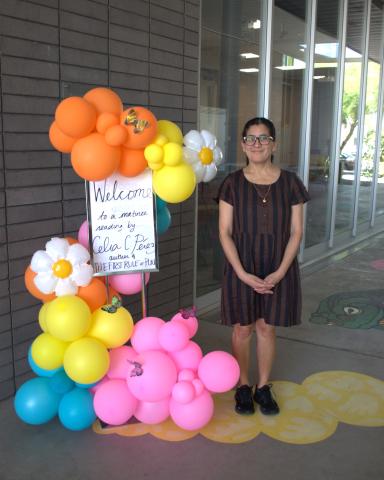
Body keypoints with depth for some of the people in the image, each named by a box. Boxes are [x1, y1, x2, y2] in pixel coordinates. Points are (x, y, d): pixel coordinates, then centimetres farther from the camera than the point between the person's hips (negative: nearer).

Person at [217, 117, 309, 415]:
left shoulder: (289, 182, -3)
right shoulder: (233, 183, -4)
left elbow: (296, 232, -2)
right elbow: (225, 232, -6)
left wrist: (280, 272, -12)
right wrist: (242, 273, -14)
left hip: (278, 270, 1)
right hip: (242, 269, 0)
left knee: (266, 328, 11)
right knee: (242, 328, 9)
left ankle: (264, 387, 28)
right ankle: (243, 387, 27)